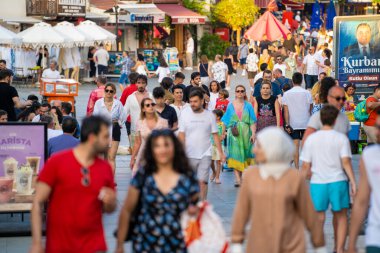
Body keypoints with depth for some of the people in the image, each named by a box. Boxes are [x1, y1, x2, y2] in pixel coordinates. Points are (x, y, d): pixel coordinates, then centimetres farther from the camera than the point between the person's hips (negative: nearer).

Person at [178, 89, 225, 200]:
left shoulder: (209, 115, 2)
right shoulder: (185, 114, 0)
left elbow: (215, 135, 5)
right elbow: (181, 135, -1)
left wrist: (221, 152, -1)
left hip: (205, 154, -1)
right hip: (189, 155, 1)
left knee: (202, 181, -10)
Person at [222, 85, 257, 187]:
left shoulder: (248, 106, 5)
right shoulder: (230, 106, 7)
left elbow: (252, 121, 0)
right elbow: (225, 121, 10)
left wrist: (253, 133, -10)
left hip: (245, 133, 1)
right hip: (234, 134, -1)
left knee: (244, 155, 3)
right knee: (235, 155, -9)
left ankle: (242, 176, 14)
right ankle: (237, 178, -14)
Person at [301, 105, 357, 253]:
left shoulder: (311, 139, 0)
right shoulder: (341, 138, -4)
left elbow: (306, 166, 0)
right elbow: (346, 162, -11)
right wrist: (353, 182, -8)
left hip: (317, 183, 1)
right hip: (338, 181, -1)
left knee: (319, 218, 7)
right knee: (341, 216, 13)